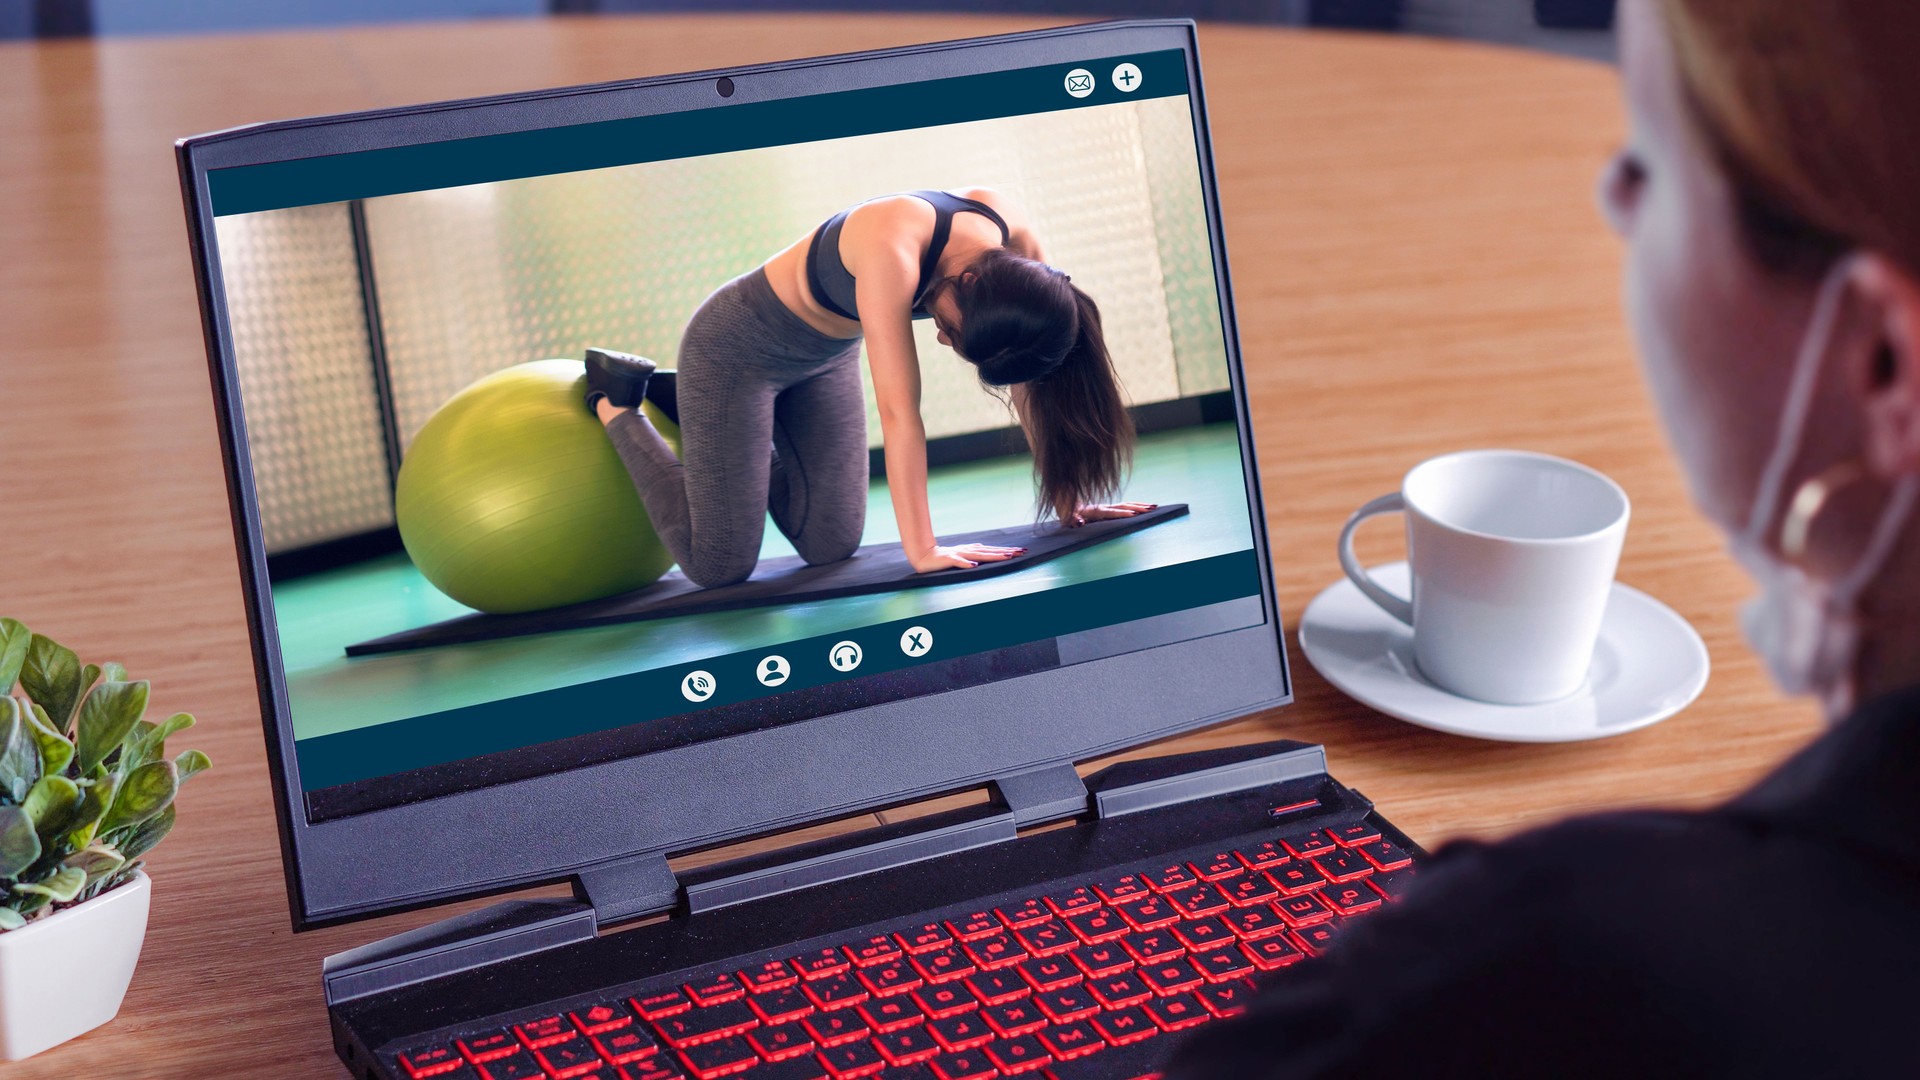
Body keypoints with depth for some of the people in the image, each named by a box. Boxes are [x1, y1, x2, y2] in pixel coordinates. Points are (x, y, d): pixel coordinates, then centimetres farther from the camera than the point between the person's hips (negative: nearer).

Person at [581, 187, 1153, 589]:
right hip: (738, 348, -7)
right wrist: (922, 551, -37)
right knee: (719, 566, -6)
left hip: (825, 355, 7)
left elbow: (1029, 383, -12)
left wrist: (1068, 499, -10)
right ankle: (617, 404, 13)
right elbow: (899, 411, -39)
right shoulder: (893, 249, -41)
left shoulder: (1016, 239, -22)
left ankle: (690, 407, 22)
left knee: (831, 547, 5)